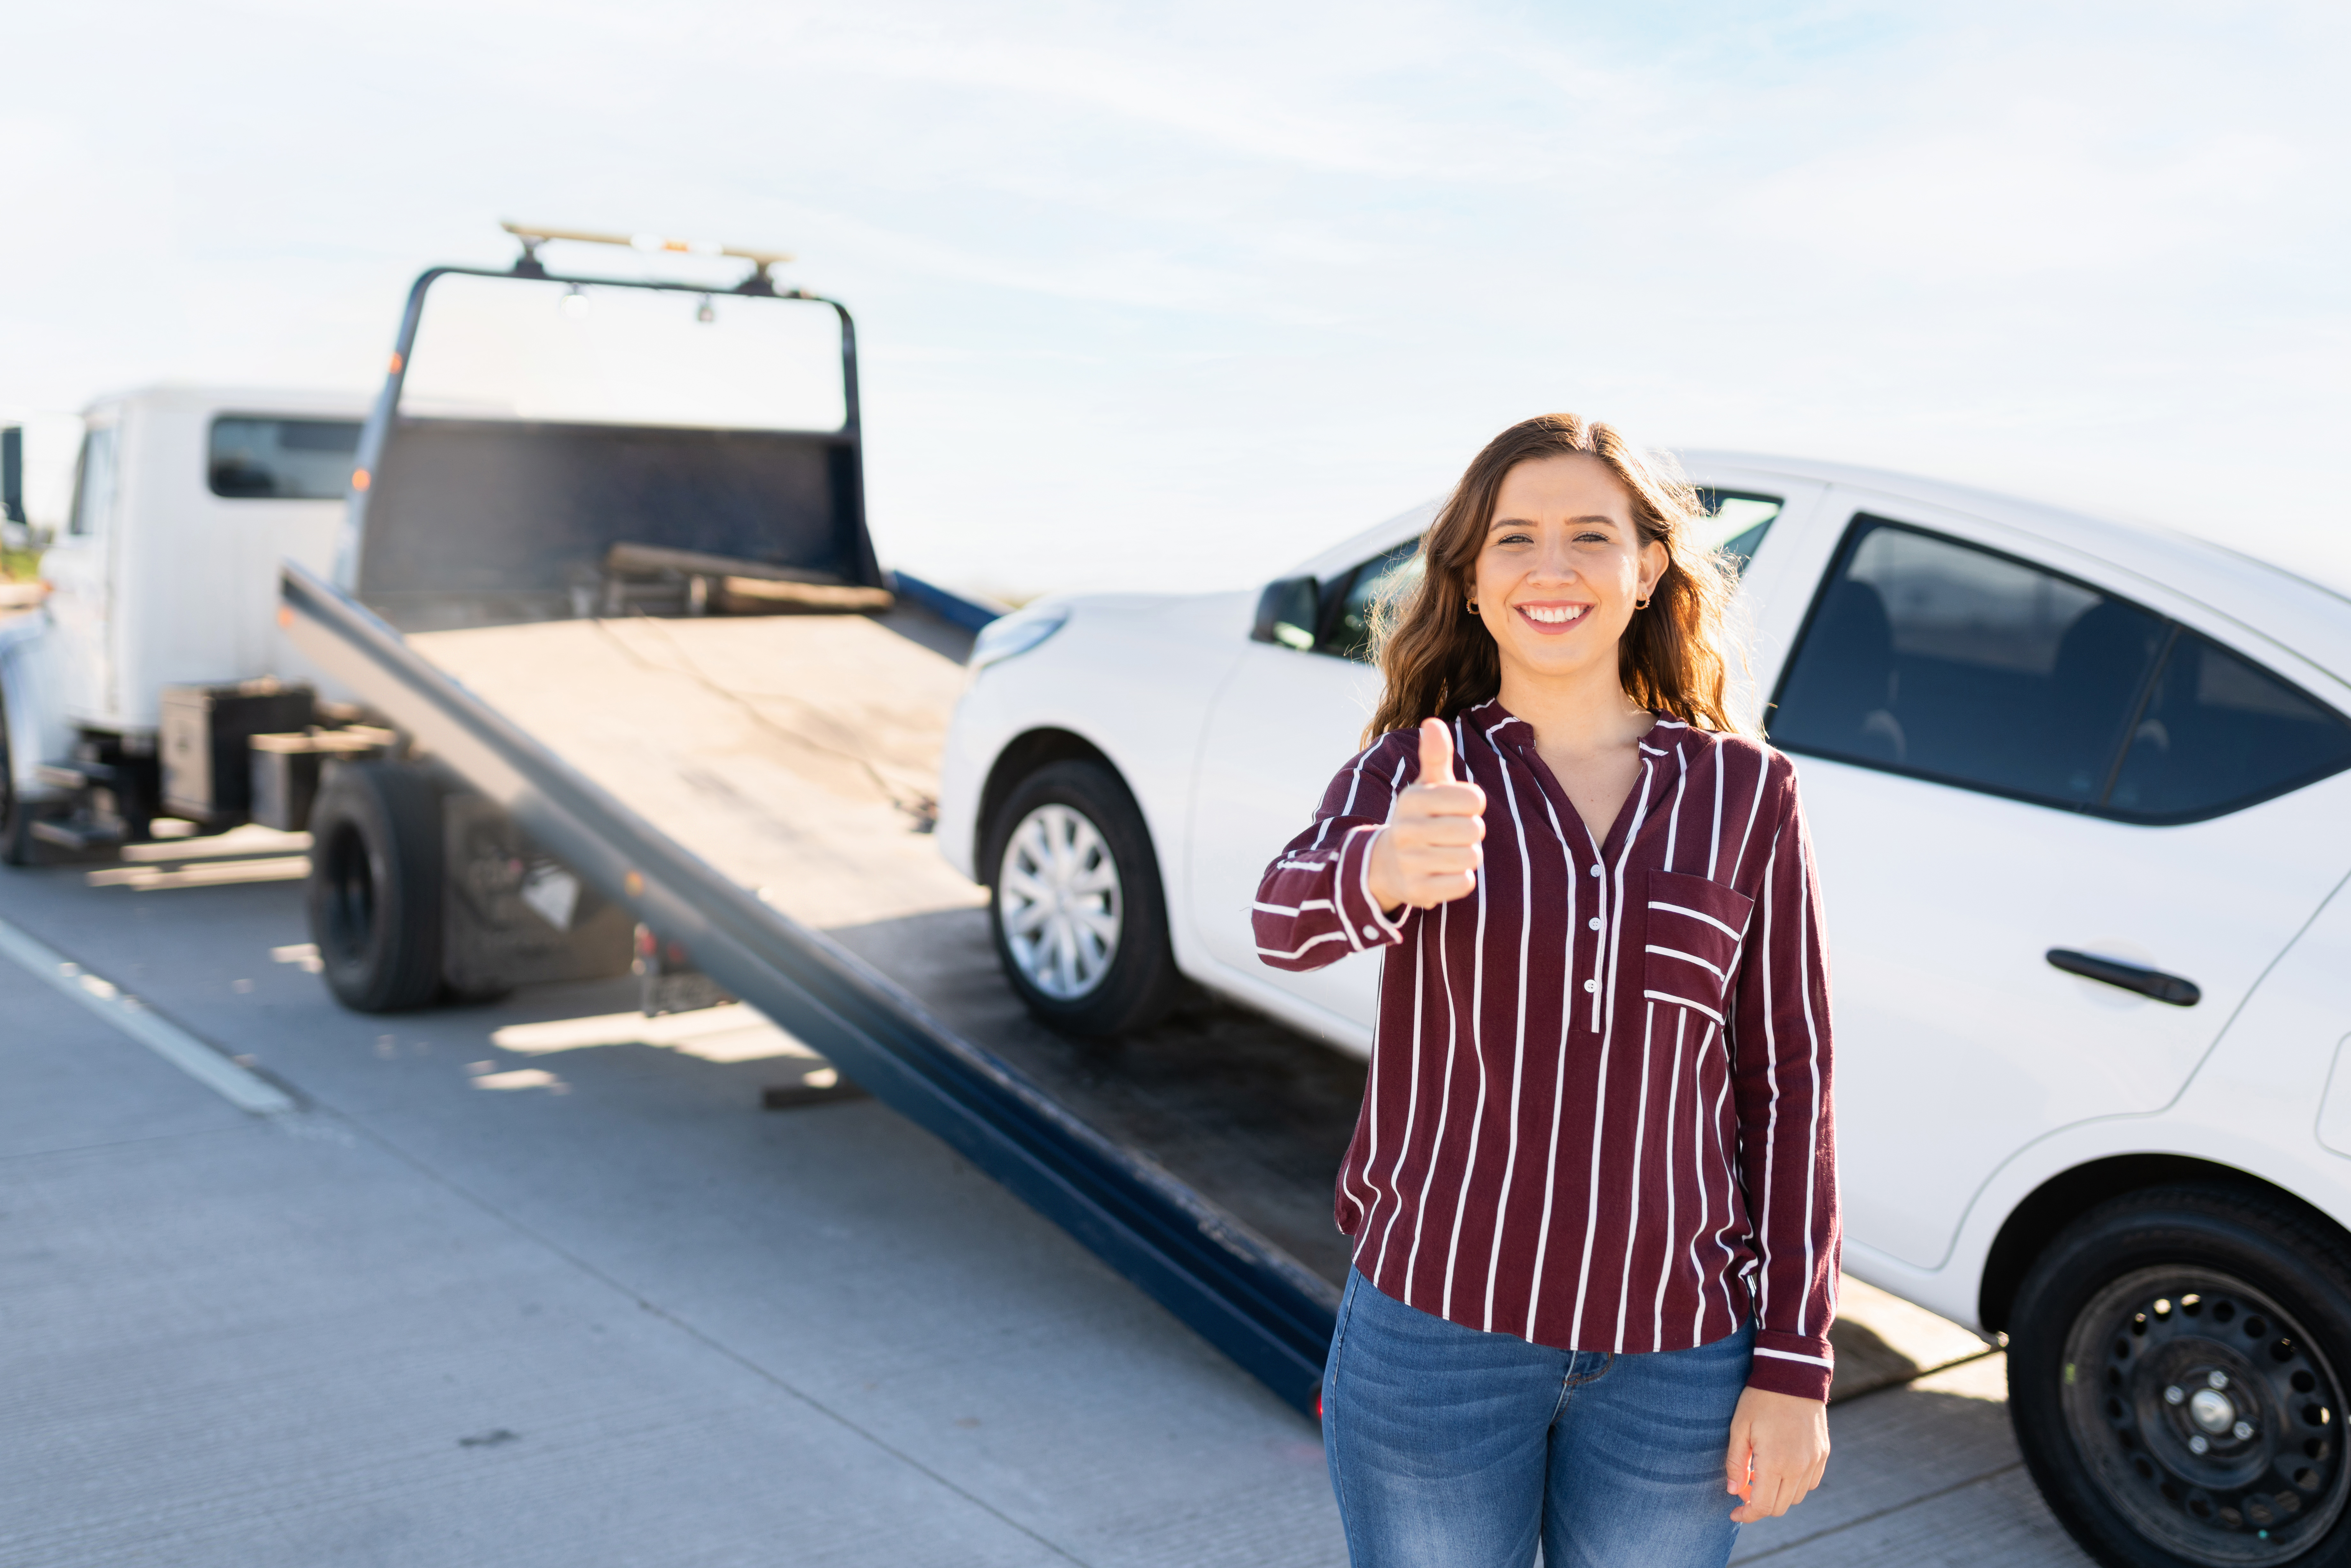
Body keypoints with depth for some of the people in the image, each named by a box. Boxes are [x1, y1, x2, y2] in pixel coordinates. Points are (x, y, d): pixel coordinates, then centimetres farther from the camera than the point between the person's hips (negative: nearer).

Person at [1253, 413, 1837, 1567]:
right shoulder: (1412, 767, -4)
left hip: (1676, 1357, 1)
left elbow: (1789, 1079, 0)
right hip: (1433, 1329, -1)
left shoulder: (1746, 797, -1)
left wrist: (1791, 1365, -3)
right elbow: (1284, 923, -24)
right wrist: (1380, 872, -48)